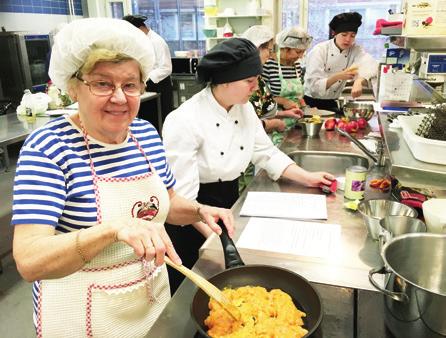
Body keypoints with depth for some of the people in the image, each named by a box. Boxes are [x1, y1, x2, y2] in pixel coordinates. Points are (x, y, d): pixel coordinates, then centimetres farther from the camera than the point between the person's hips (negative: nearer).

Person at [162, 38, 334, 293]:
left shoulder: (245, 109, -2)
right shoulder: (184, 121, -24)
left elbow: (266, 153, 10)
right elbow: (183, 196, -24)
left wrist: (307, 177, 3)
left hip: (231, 201, 6)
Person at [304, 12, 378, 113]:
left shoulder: (355, 50, -1)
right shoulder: (319, 50, -13)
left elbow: (371, 64, -21)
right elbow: (314, 85, -19)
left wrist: (359, 81, -41)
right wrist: (338, 76, -32)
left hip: (332, 104, 4)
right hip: (310, 103, -4)